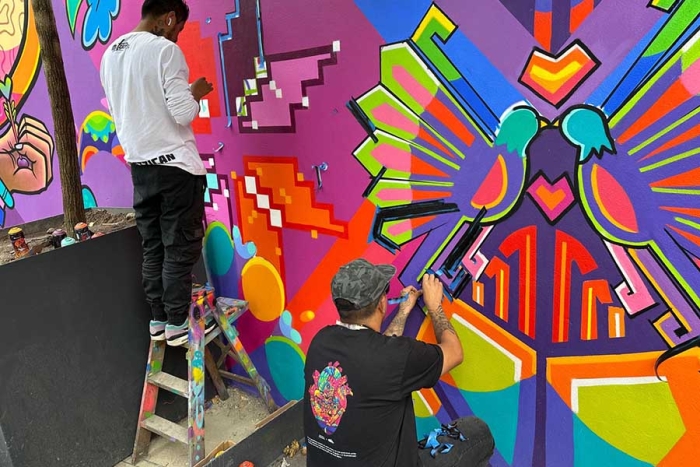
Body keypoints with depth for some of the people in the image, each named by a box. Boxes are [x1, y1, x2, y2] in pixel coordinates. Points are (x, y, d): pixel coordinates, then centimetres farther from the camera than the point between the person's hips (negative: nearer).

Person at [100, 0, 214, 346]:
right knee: (180, 248, 1)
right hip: (174, 163, -7)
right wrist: (196, 93, 3)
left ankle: (158, 320, 21)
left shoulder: (110, 54, 12)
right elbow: (183, 113, -17)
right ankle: (177, 324, 9)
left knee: (153, 248, 13)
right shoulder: (165, 50, -11)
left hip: (139, 164, 7)